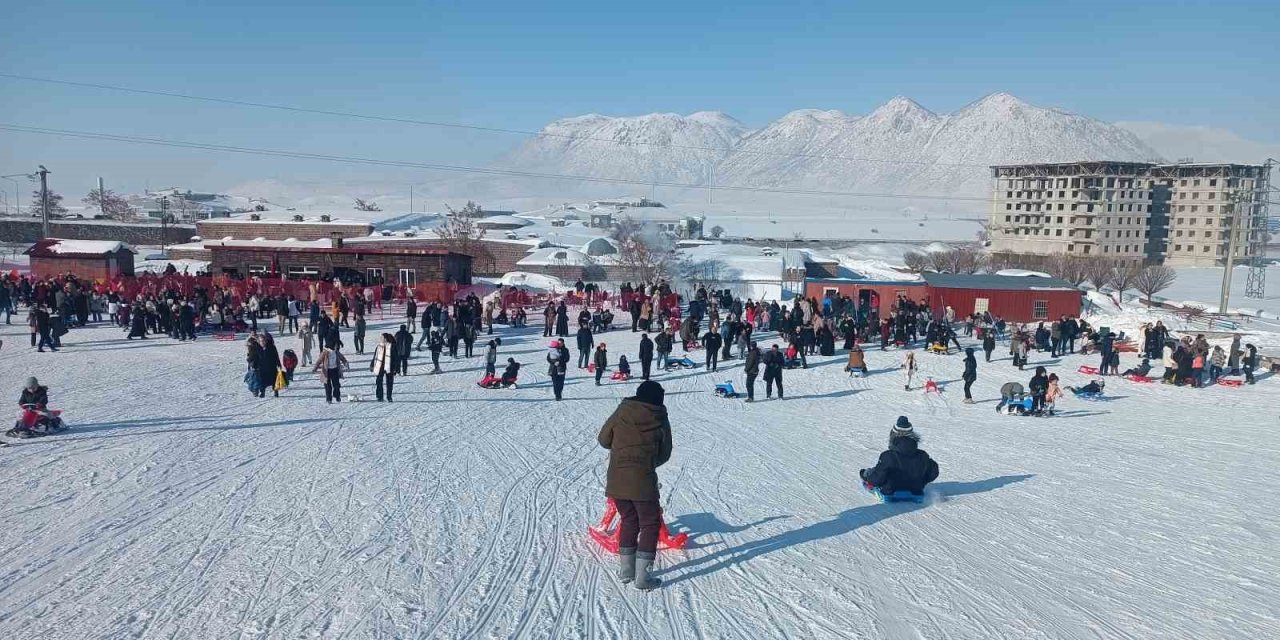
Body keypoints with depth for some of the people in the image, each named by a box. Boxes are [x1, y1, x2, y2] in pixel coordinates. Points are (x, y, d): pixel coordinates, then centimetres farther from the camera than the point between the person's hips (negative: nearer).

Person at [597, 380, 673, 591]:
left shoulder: (621, 412, 3)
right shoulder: (661, 420, 0)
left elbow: (603, 440, 10)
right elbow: (665, 454, 8)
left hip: (616, 480, 3)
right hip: (643, 481, -3)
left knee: (629, 520, 21)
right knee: (650, 524, 11)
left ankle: (625, 570, 26)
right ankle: (642, 577, 7)